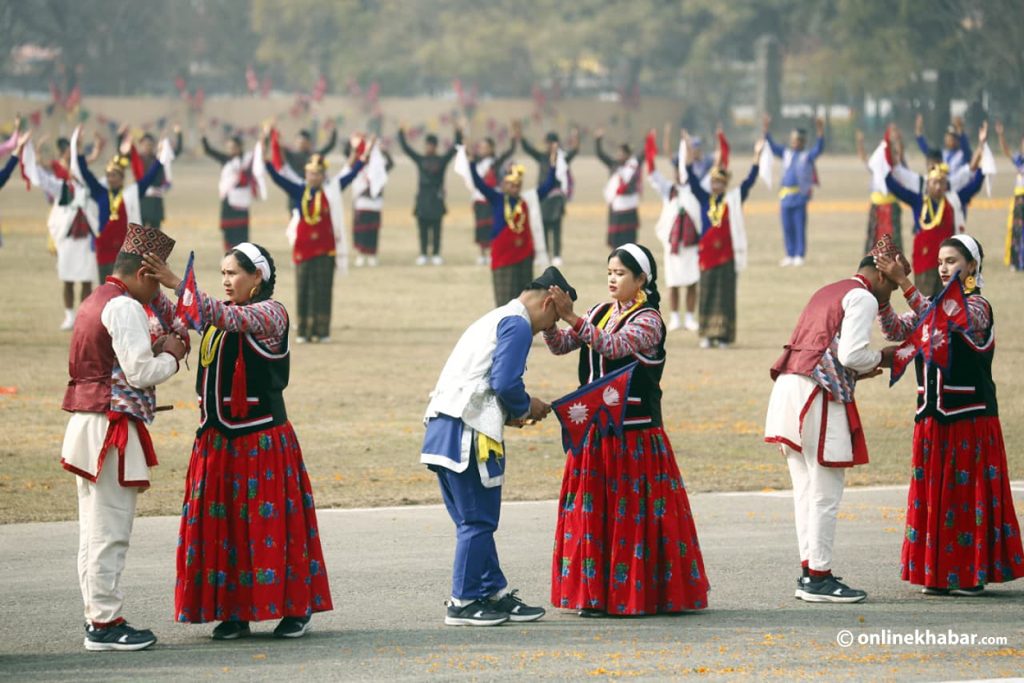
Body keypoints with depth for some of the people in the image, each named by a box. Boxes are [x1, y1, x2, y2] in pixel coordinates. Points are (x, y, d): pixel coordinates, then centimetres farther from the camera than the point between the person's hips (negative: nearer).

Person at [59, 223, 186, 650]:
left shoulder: (94, 303, 17)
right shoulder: (125, 307, -14)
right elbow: (140, 373, -18)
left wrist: (153, 349, 11)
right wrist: (170, 355, -1)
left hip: (86, 424, 10)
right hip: (112, 427, -10)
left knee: (95, 529, 12)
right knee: (110, 531, -6)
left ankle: (98, 615, 17)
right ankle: (105, 622, -5)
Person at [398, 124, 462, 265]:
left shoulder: (442, 160, 3)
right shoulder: (420, 159, 6)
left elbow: (455, 148, 2)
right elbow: (406, 148, 6)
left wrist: (458, 134, -6)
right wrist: (401, 134, 1)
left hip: (436, 198, -1)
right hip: (422, 199, 1)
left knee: (436, 229, 0)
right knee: (423, 228, 3)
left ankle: (436, 255, 2)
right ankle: (423, 255, 5)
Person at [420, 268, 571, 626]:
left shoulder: (496, 319, 25)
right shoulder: (518, 324, -6)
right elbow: (505, 382, -16)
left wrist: (512, 414, 17)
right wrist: (527, 406, 2)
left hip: (442, 430, 10)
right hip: (467, 433, -10)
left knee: (475, 521, 14)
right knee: (477, 522, -2)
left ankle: (496, 594, 21)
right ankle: (463, 603, 2)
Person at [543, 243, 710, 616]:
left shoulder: (648, 321, -7)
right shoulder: (599, 313, 13)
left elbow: (613, 346, -23)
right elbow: (559, 346, 6)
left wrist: (571, 316, -30)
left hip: (635, 432, -6)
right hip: (595, 428, 6)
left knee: (633, 512, -4)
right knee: (594, 512, 4)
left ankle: (638, 594, 1)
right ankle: (598, 594, 9)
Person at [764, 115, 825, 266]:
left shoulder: (808, 155, 1)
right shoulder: (785, 153, 13)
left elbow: (819, 149, -14)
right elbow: (772, 145, 8)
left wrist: (820, 134, -30)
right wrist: (767, 131, -5)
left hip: (800, 196, -5)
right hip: (785, 196, 5)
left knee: (800, 228, -3)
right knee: (787, 228, 8)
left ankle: (800, 255, 1)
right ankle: (790, 255, 15)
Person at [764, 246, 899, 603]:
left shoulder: (827, 293, 24)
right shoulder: (863, 298, -4)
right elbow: (851, 354, -15)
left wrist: (859, 371, 21)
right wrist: (881, 358, 3)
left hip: (788, 386, 9)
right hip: (818, 396, -9)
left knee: (806, 489, 13)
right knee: (826, 491, -5)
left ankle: (810, 571, 15)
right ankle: (819, 577, -4)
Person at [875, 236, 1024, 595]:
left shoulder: (977, 307, -8)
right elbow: (897, 330, 2)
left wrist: (903, 282, -31)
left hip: (970, 417, -7)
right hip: (933, 416, 7)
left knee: (968, 493, -3)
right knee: (934, 494, 6)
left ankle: (972, 575, 3)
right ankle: (939, 574, 11)